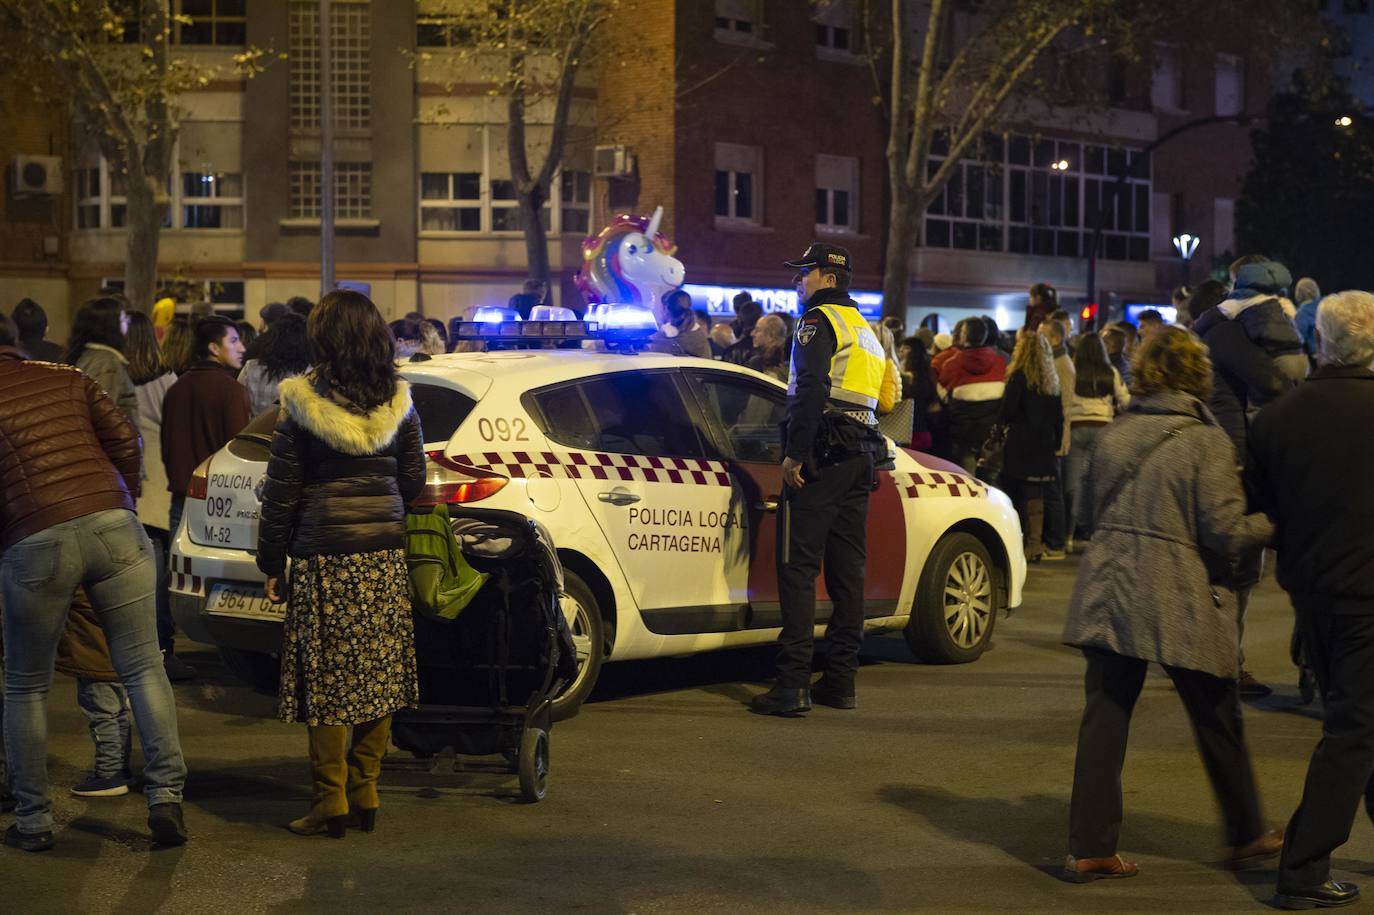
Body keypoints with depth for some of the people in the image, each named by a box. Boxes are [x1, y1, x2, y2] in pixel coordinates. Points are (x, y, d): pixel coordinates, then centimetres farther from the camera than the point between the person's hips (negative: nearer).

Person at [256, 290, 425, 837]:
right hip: (386, 555, 4)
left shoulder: (302, 405, -8)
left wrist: (270, 563, 4)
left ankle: (331, 800, 6)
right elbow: (413, 482, 8)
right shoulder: (398, 403, 3)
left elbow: (281, 493, -4)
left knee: (326, 678, 2)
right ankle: (365, 792, 16)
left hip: (324, 555, -4)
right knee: (379, 672, 10)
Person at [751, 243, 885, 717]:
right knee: (846, 569, 11)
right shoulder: (865, 329, 24)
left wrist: (795, 453, -20)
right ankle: (841, 679, 15)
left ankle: (793, 684, -14)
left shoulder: (820, 320, -5)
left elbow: (812, 389, -18)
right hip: (859, 458, 9)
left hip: (821, 455, -9)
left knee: (798, 567, -10)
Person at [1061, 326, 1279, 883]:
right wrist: (1275, 523, 4)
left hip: (1108, 593, 4)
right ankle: (1247, 836, 30)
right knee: (1217, 721, 14)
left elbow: (1085, 515, 13)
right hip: (1179, 603, -4)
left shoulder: (1113, 435, 4)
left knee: (1104, 717, 7)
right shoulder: (1205, 441, -11)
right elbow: (1225, 533, -12)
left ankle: (1089, 848, 7)